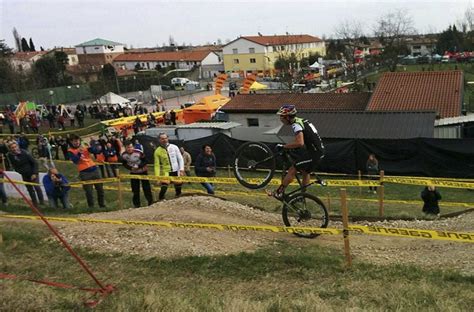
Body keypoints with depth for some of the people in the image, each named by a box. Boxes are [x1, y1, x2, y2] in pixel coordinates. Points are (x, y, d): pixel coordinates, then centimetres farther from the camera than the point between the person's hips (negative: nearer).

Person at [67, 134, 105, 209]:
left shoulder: (85, 147, 12)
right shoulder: (70, 151, 3)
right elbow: (75, 161, -11)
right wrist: (79, 153, -23)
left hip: (94, 169, 4)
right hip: (84, 172, -4)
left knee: (100, 188, 7)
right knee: (88, 191, -7)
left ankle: (102, 205, 21)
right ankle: (91, 207, 6)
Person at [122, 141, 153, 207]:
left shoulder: (139, 152, -24)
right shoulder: (124, 155, -13)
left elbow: (145, 161, -16)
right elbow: (124, 164, -2)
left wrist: (138, 166, -30)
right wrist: (131, 168, -20)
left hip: (143, 172, -3)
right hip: (133, 173, 3)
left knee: (146, 187, -1)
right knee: (135, 189, 5)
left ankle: (150, 202, 12)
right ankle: (136, 204, 17)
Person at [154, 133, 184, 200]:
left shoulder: (174, 147, 1)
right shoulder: (157, 151, -3)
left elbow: (180, 159, 3)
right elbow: (157, 164, -4)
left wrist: (181, 169, -8)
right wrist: (157, 176, -13)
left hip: (176, 171, 2)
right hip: (166, 171, -2)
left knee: (178, 188, 8)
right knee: (164, 187, -17)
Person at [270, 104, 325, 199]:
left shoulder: (296, 124, -16)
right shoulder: (301, 121, 15)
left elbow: (300, 143, -30)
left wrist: (283, 146, -22)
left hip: (313, 153, -10)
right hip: (318, 151, 10)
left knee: (292, 171, -4)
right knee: (305, 172, 22)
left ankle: (279, 193, 0)